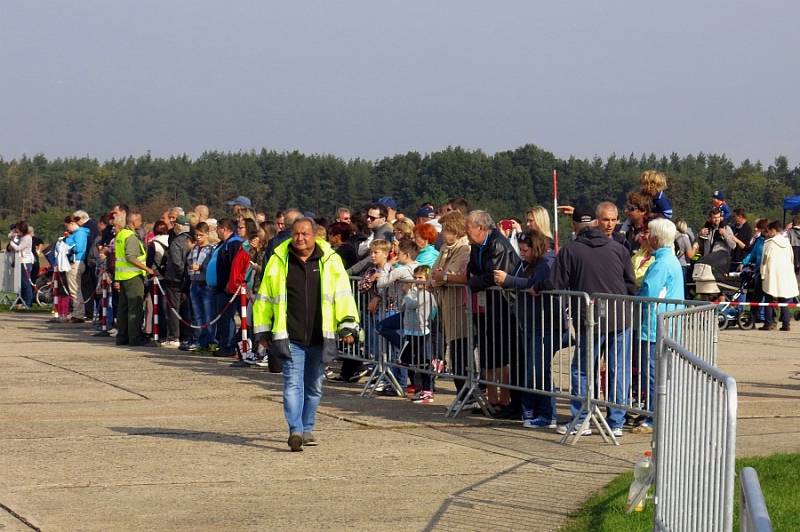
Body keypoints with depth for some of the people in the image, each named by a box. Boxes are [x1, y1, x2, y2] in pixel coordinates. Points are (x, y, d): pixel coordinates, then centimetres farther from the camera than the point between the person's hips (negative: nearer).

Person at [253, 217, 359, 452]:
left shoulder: (329, 260, 3)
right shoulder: (279, 260, 3)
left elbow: (343, 294, 3)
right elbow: (264, 296, 11)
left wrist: (347, 325, -6)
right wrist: (263, 330, 10)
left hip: (320, 337, 2)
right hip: (290, 337, -1)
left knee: (314, 386, 12)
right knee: (293, 383, -13)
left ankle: (307, 429, 26)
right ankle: (295, 430, -20)